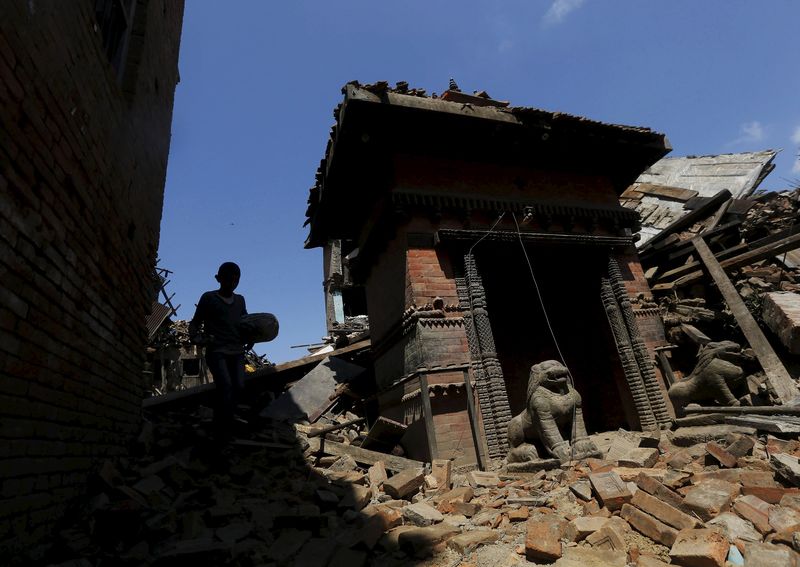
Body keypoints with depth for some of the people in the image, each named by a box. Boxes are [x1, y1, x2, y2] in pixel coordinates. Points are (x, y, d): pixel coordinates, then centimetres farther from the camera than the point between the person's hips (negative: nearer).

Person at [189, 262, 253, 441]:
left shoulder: (240, 300, 16)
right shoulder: (209, 298, 5)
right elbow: (195, 323, 9)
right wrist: (196, 337, -9)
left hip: (237, 352, 4)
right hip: (216, 351, -4)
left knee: (238, 386, -12)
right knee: (226, 385, -20)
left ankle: (224, 421, 5)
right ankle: (224, 429, -12)